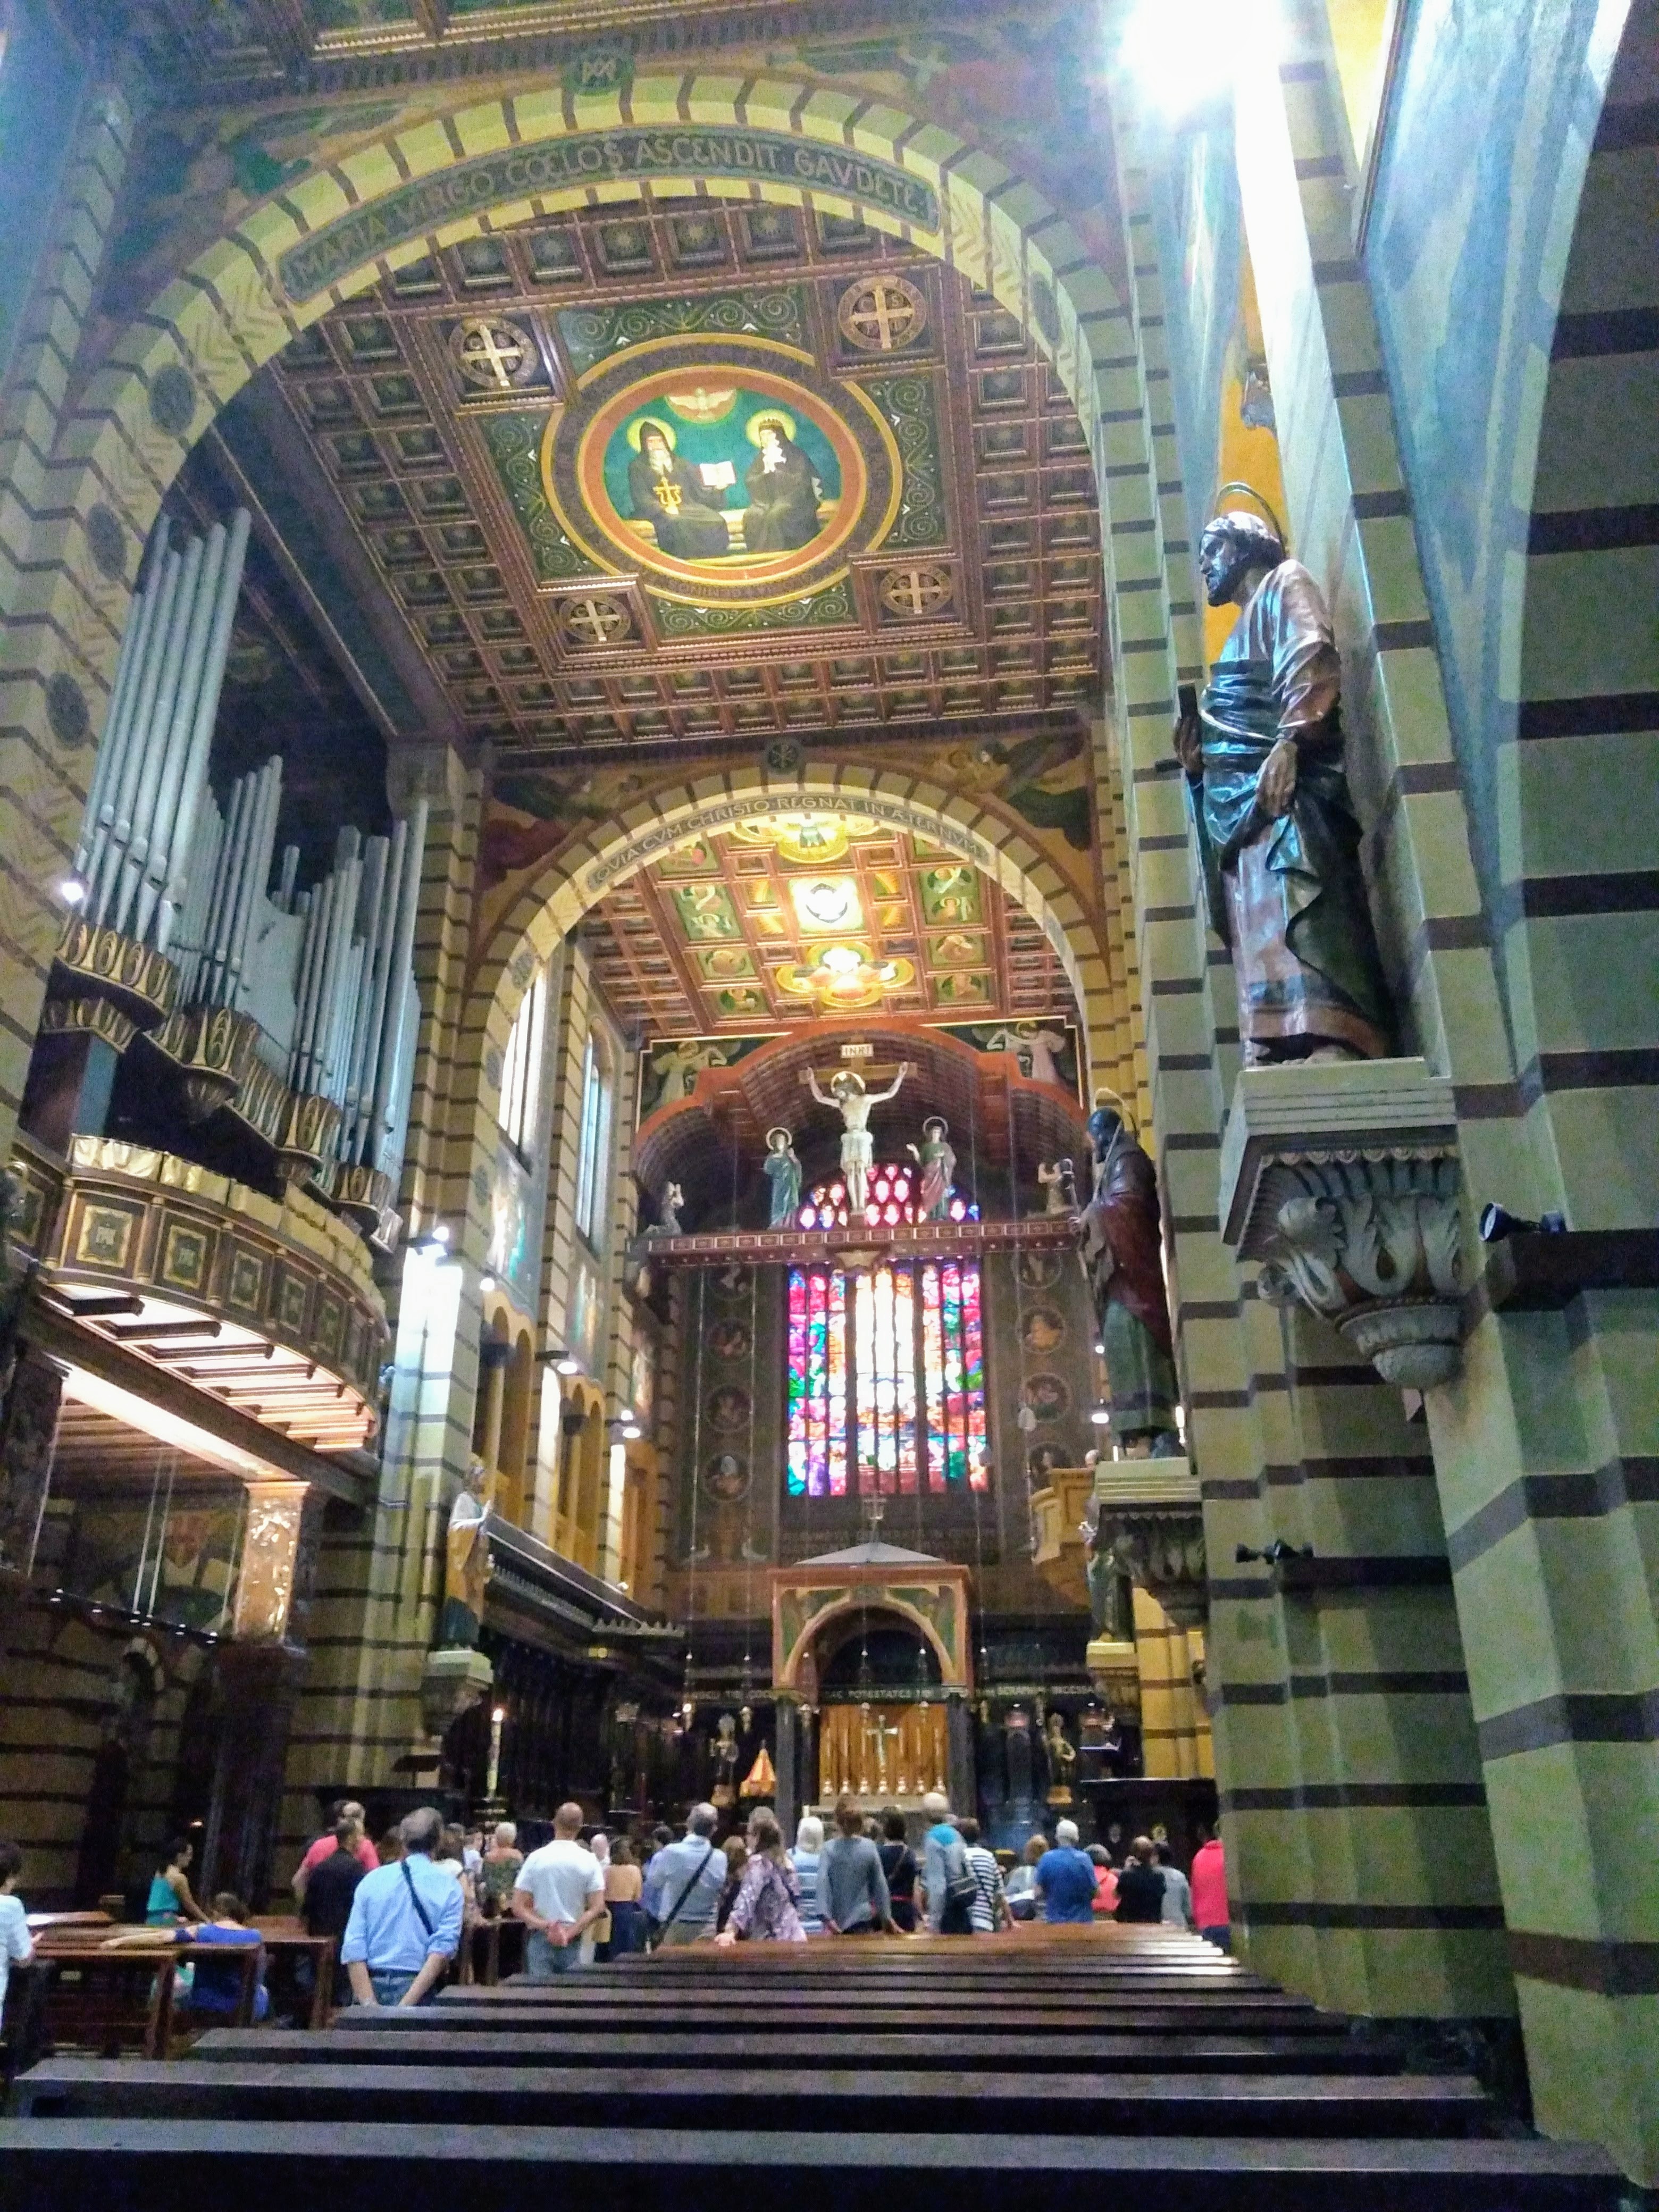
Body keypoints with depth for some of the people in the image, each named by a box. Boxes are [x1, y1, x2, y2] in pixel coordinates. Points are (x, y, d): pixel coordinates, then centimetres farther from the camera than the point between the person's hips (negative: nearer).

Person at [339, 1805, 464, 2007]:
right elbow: (444, 1947, -12)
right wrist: (409, 2002, -14)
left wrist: (369, 2003, -7)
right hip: (421, 1990, -2)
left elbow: (354, 1949, -3)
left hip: (374, 1986, 2)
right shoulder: (448, 1885, -2)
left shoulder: (371, 1880, 5)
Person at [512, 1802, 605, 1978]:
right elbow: (597, 1909, -9)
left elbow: (518, 1907, -6)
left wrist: (545, 1926, -12)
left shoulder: (536, 1858, -2)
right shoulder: (589, 1861, -3)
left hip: (540, 1940, 0)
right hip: (574, 1943, 0)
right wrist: (569, 1933, -9)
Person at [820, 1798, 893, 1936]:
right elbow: (880, 1884, 1)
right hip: (862, 1916, 0)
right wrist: (885, 1915, 9)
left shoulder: (829, 1848, -10)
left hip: (836, 1917, 0)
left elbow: (823, 1883, -18)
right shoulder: (869, 1847, -4)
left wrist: (826, 1916, -22)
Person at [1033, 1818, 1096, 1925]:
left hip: (1055, 1920, 0)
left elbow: (1039, 1892, -5)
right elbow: (1095, 1892, -4)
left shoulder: (1047, 1858, -6)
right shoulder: (1084, 1859, -7)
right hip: (1081, 1920, 0)